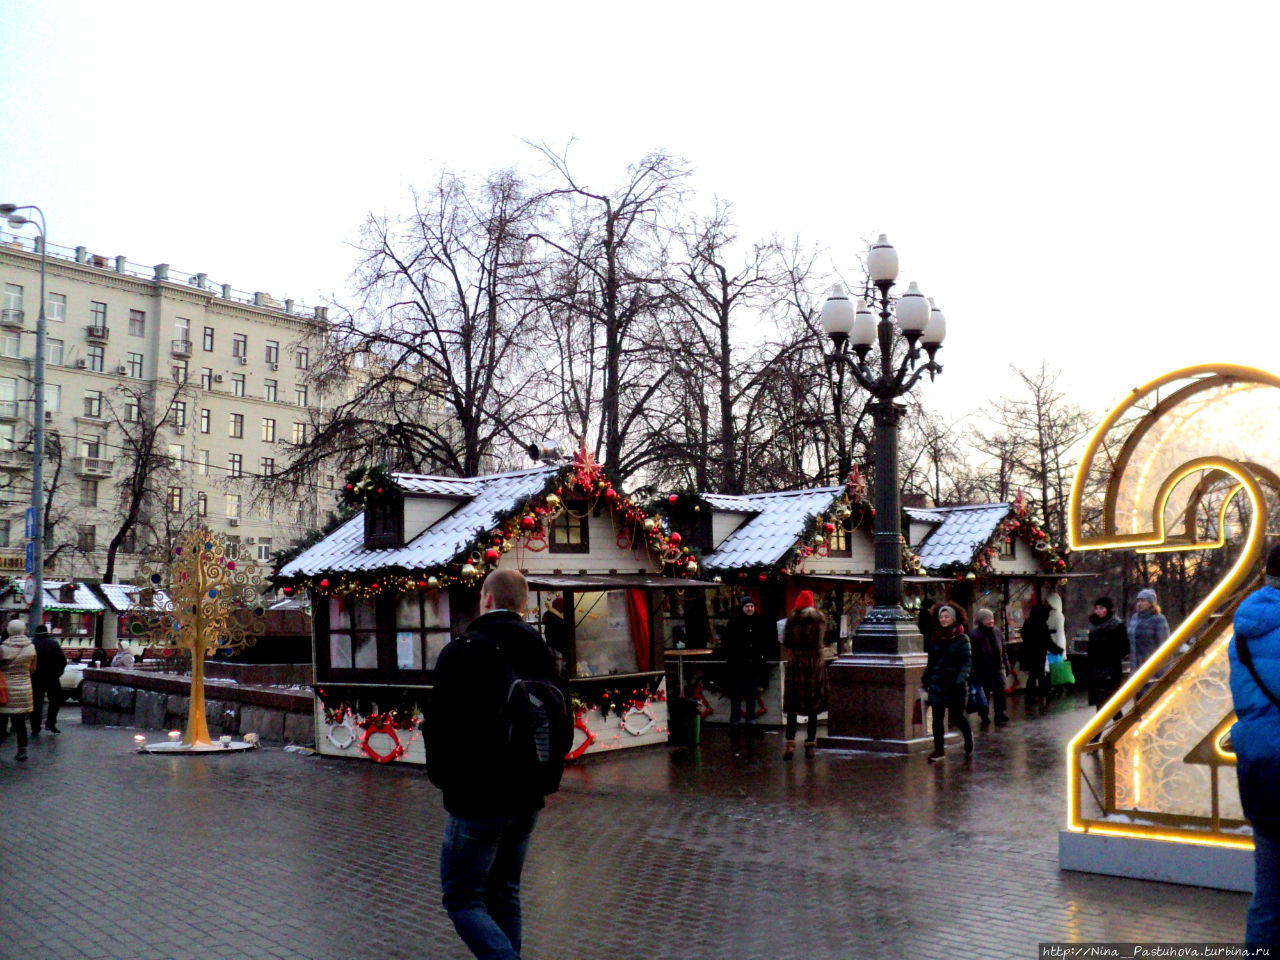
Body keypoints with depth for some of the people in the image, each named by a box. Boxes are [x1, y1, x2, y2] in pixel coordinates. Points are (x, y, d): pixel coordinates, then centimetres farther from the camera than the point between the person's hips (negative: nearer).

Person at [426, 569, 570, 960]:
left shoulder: (461, 652, -10)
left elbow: (440, 725, -12)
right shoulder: (543, 653, 8)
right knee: (504, 895, 18)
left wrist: (444, 777, 3)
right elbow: (564, 726, 12)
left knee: (462, 899, 2)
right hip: (527, 799, 6)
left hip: (477, 800, -6)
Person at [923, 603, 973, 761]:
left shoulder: (962, 638, -3)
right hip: (937, 683, 4)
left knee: (956, 715, 2)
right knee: (937, 717, 2)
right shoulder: (936, 638, 9)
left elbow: (966, 661, -8)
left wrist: (961, 679, -20)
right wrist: (926, 681, 13)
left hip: (955, 684, -4)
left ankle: (968, 736, 33)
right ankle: (939, 750, 9)